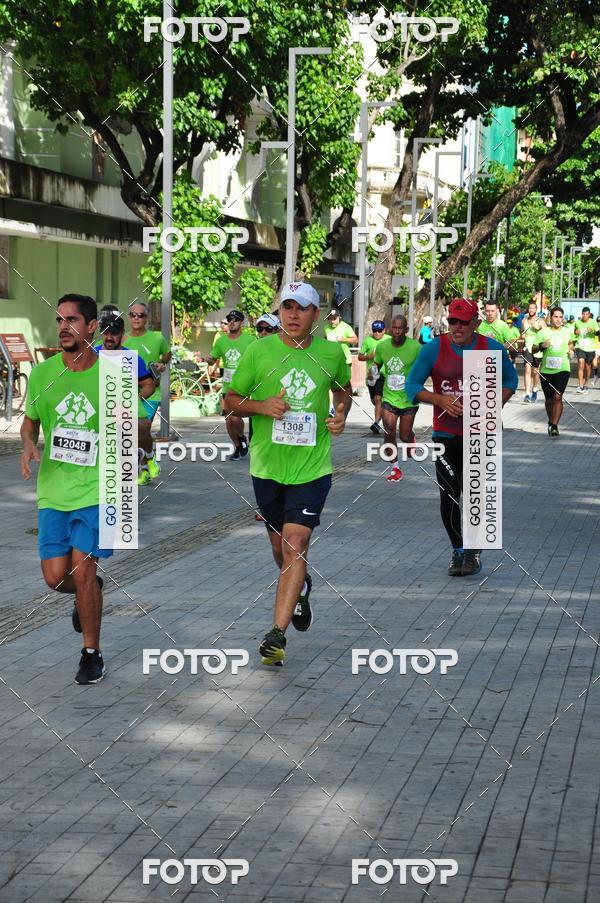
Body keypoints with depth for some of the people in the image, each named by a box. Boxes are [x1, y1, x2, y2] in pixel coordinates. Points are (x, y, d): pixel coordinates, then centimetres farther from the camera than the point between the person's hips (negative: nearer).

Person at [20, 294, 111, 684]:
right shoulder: (42, 373, 1)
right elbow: (30, 421, 13)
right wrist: (29, 445, -5)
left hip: (96, 489, -3)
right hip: (53, 489, 3)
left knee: (82, 570, -9)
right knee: (56, 576, 1)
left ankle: (92, 653, 8)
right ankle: (91, 591, 37)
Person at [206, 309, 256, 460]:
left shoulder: (250, 340, -7)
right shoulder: (221, 341, 6)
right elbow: (213, 360, 16)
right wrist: (209, 360, -7)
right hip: (227, 386, 5)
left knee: (235, 418, -17)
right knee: (228, 420, 9)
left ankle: (242, 438, 14)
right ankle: (237, 448, 28)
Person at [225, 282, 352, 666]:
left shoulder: (332, 353, 1)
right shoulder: (259, 351, -3)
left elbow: (344, 389, 21)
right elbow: (231, 400, 4)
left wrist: (341, 414, 1)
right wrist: (261, 406, -15)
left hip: (312, 466, -1)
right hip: (267, 465, 1)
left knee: (295, 545, -13)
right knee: (280, 547, 15)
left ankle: (277, 633, -12)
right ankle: (301, 587, 49)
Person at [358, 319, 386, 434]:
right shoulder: (367, 340, 6)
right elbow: (360, 357, 10)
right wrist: (369, 357, -9)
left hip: (383, 373, -3)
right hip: (371, 373, 3)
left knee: (378, 398, -18)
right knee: (374, 400, 14)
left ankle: (376, 423, -23)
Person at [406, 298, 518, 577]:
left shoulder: (493, 349, -1)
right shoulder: (433, 349, -3)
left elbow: (510, 380, 14)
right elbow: (411, 386, 0)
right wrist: (440, 399, -17)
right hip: (445, 436, 1)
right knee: (448, 497, 4)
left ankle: (473, 551, 10)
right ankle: (458, 550, 24)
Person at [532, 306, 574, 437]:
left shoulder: (567, 331, 4)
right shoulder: (543, 332, -1)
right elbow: (533, 349, 2)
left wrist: (570, 350, 5)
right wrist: (542, 345, -17)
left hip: (562, 369, -1)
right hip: (546, 370, 1)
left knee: (558, 396, -17)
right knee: (549, 399, 12)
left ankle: (554, 426, -19)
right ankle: (551, 422, 35)